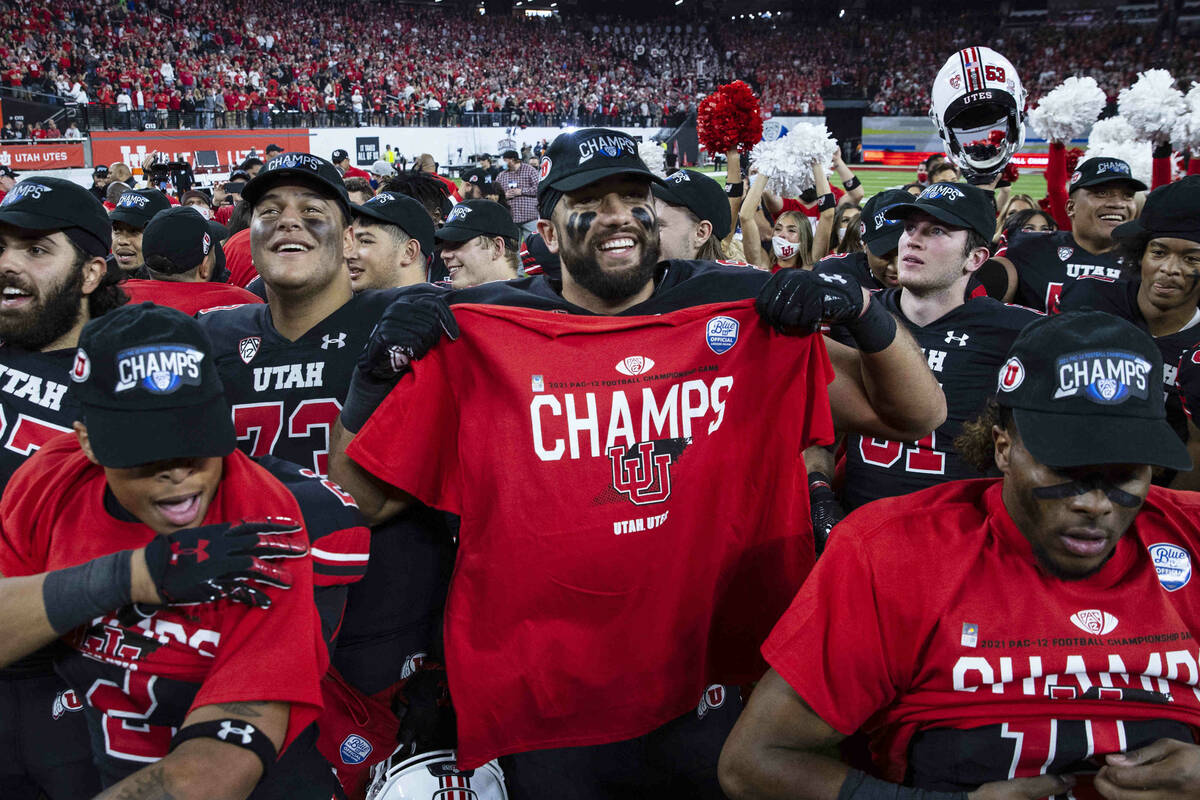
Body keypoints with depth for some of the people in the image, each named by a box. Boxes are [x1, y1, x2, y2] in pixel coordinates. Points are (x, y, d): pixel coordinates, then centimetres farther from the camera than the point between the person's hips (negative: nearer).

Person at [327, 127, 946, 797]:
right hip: (544, 716, 0)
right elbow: (362, 502, 0)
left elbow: (915, 415, 2)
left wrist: (859, 308, -14)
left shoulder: (747, 316, -1)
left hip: (706, 697, 1)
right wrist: (377, 377, -15)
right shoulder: (477, 335, -4)